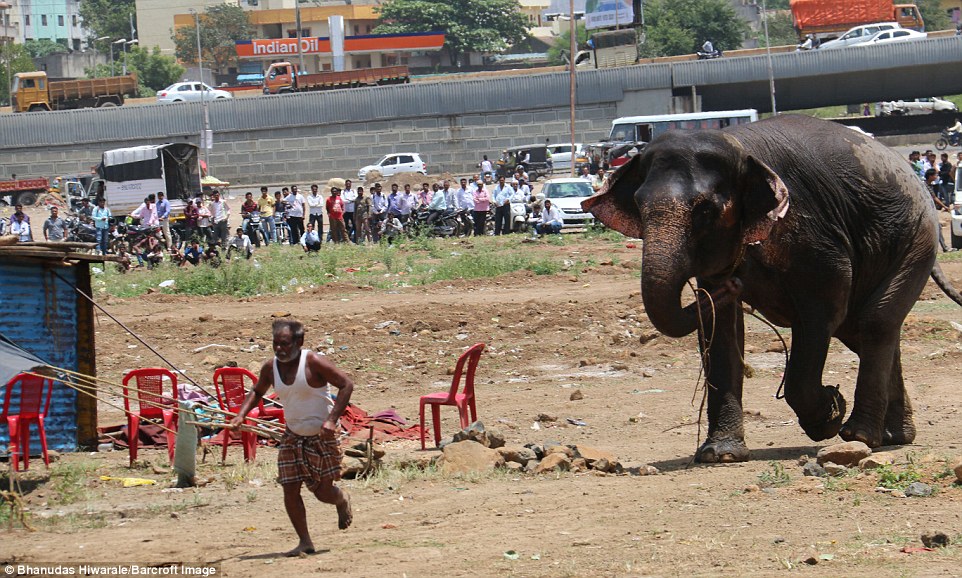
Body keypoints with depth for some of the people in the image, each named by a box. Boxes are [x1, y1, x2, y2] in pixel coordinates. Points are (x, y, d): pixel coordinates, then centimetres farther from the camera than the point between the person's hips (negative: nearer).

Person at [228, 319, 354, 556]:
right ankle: (305, 542, 8)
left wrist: (332, 419, -27)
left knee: (323, 492, 3)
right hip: (293, 437, 5)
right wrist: (241, 415, 0)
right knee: (290, 490, -4)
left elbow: (346, 384, -19)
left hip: (322, 436, -5)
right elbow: (257, 392, 18)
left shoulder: (313, 362, -19)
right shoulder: (270, 367, -2)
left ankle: (343, 501, 41)